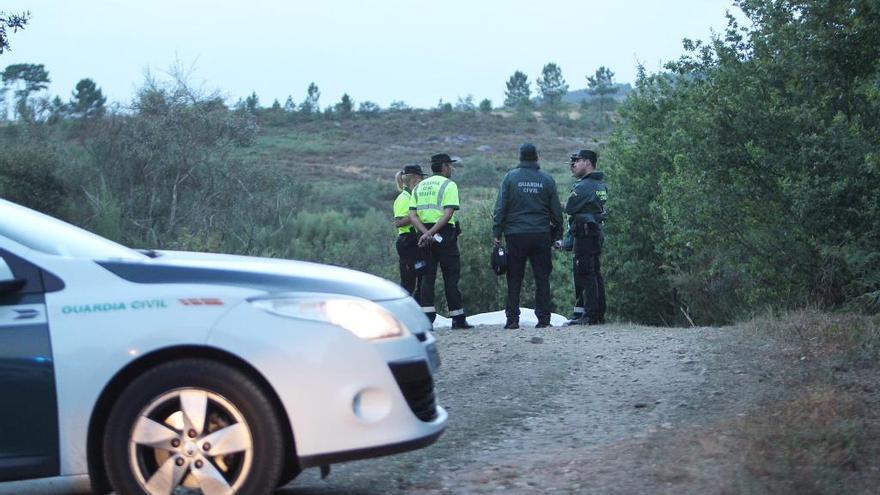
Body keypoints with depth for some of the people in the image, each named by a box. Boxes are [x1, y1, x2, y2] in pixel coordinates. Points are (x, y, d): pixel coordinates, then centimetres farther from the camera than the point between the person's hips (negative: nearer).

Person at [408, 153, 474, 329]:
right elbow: (448, 214, -17)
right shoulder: (448, 185, -4)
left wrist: (426, 233, -9)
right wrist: (430, 233, -18)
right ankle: (458, 319, 6)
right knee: (451, 277, 1)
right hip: (445, 234, -5)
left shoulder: (419, 186, 15)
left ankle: (427, 317, -3)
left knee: (427, 277, 6)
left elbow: (412, 216, 3)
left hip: (425, 236, 5)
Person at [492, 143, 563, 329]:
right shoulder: (547, 179, 5)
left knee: (514, 279, 4)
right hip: (542, 235, 1)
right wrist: (557, 235, 15)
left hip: (516, 235, -1)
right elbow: (556, 210, 8)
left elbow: (500, 207, -2)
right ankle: (543, 318, 4)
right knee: (542, 277, 6)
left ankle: (512, 319, 1)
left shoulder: (510, 177, 0)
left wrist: (497, 233, 1)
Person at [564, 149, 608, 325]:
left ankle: (590, 315, -9)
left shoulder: (584, 186, -16)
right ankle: (599, 314, 16)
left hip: (585, 233, -9)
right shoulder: (601, 185, 14)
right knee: (595, 274, 13)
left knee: (585, 274, -8)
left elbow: (569, 208, -14)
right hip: (597, 232, 10)